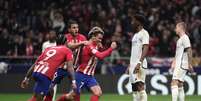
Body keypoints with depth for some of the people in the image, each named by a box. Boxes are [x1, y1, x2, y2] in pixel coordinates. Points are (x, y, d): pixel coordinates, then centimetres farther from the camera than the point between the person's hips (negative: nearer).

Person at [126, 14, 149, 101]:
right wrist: (130, 65, 21)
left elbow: (145, 49, -18)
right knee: (134, 88, 8)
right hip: (133, 65, 10)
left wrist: (139, 63, -27)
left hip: (139, 65, -10)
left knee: (140, 86, -16)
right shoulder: (135, 35, 21)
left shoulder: (144, 33, -8)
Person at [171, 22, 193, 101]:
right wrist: (174, 63, 18)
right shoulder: (180, 39, 20)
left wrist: (190, 64, -19)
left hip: (181, 65, -10)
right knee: (180, 85, 10)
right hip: (178, 65, 10)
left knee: (174, 83, -17)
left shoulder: (185, 38, -10)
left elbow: (189, 51, -16)